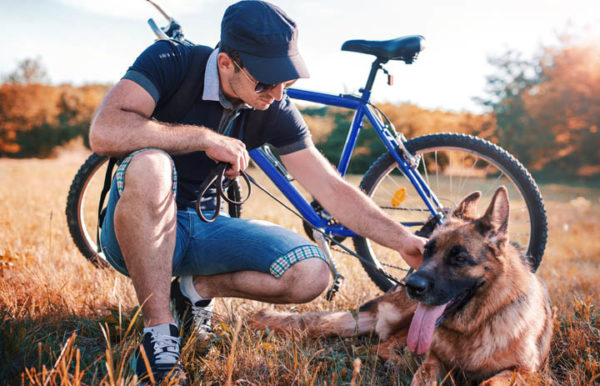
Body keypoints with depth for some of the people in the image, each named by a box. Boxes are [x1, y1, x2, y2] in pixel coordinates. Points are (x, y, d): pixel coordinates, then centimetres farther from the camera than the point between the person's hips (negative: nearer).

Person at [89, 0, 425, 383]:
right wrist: (206, 137, -28)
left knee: (311, 274, -18)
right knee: (148, 166, -39)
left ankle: (197, 289, 7)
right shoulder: (170, 62, -17)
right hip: (138, 228, -3)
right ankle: (158, 336, -24)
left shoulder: (276, 111, -7)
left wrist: (404, 240, -15)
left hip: (201, 230, 4)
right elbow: (105, 132, -32)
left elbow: (333, 188, -7)